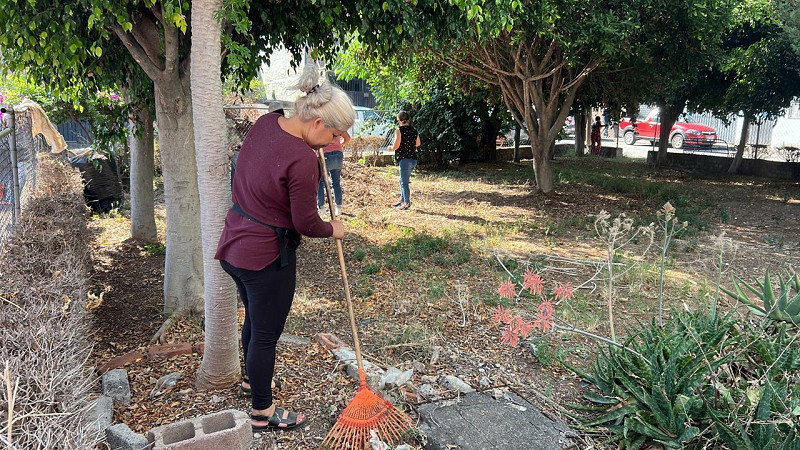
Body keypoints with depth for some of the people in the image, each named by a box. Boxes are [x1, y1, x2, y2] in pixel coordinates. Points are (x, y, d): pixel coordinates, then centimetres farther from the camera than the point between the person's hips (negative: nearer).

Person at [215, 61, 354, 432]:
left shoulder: (265, 122, -2)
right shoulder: (302, 160, -28)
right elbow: (305, 223, -18)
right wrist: (332, 230, 2)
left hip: (234, 247, 9)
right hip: (267, 257, -9)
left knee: (254, 319, 29)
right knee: (266, 333, 10)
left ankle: (254, 379, 53)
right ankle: (262, 413, 31)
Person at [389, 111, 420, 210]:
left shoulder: (399, 130, -11)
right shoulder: (414, 130, 8)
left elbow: (396, 146, -14)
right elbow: (418, 143, 18)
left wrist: (391, 148, 6)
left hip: (404, 159, -8)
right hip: (413, 159, 8)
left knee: (404, 182, 1)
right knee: (403, 180, 21)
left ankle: (407, 204, 6)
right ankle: (402, 200, 29)